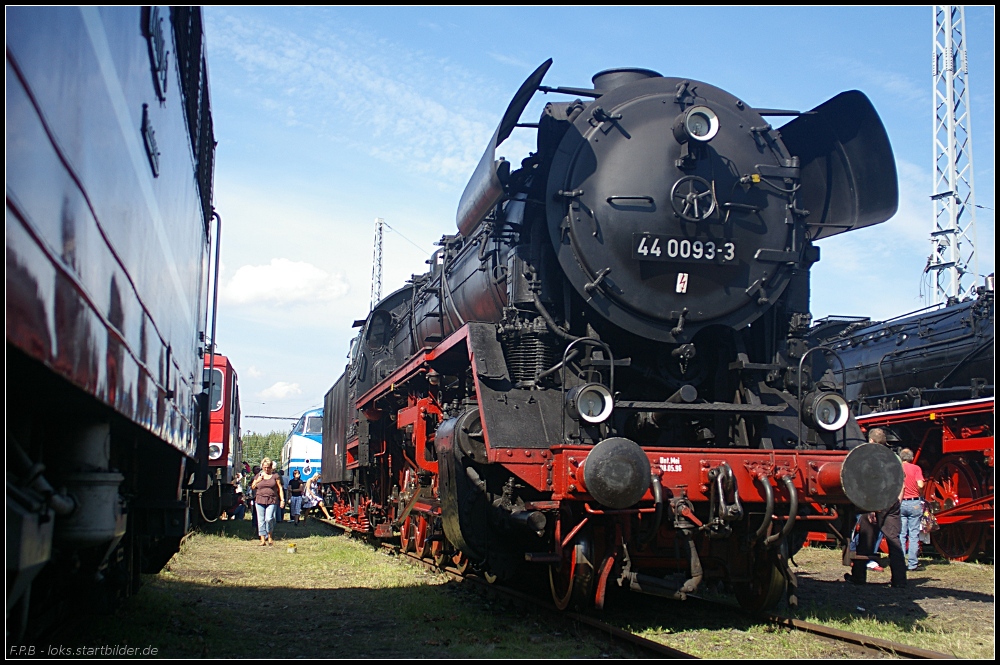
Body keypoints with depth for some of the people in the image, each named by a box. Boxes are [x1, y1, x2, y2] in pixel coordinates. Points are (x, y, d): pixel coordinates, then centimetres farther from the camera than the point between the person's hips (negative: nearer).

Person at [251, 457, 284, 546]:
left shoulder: (275, 476, 7)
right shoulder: (258, 476, 12)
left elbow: (280, 488, 7)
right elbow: (252, 487, 18)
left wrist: (282, 500, -1)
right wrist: (258, 480, -1)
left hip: (272, 501, -3)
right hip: (260, 500, 3)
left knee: (269, 519, -17)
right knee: (261, 520, 2)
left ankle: (270, 536, 5)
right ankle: (263, 540, 8)